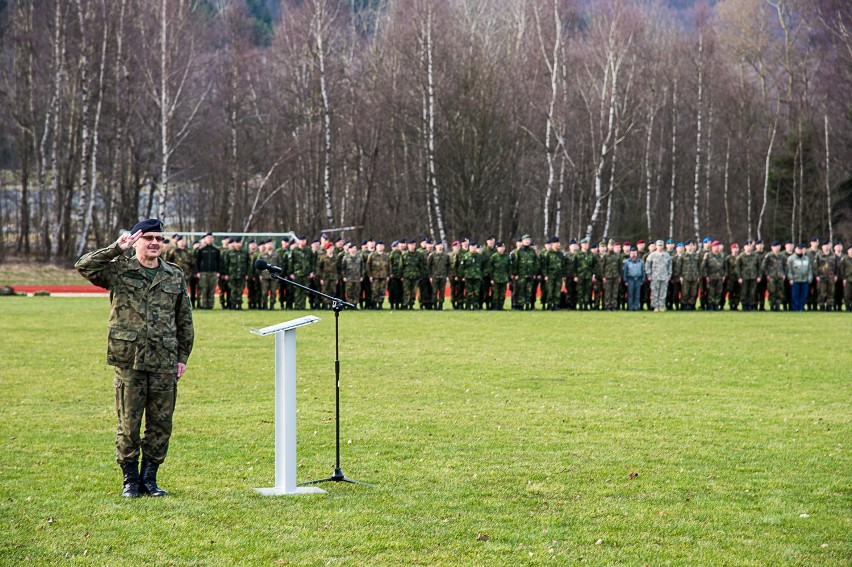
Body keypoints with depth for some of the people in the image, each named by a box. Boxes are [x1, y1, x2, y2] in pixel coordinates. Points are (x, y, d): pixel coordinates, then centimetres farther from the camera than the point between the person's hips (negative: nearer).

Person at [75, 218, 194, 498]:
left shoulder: (175, 276, 12)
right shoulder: (119, 271, 2)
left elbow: (184, 320, 17)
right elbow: (84, 266, -13)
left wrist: (183, 356, 12)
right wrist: (116, 249, -15)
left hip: (164, 363, 3)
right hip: (128, 361, -3)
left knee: (161, 424, 5)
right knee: (128, 424, 1)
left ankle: (149, 477, 17)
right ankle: (130, 479, 13)